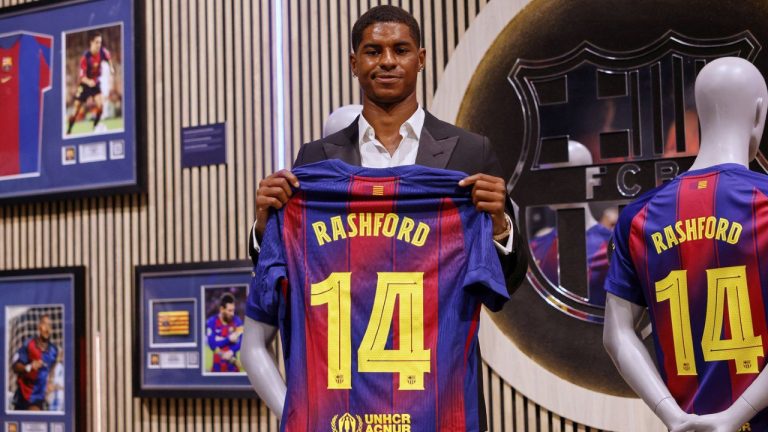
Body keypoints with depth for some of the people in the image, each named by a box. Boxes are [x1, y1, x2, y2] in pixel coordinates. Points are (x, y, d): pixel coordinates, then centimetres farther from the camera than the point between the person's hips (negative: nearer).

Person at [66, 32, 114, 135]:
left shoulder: (102, 51, -13)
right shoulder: (85, 57, -26)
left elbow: (108, 58, 15)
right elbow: (82, 76, -27)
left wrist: (111, 67, 5)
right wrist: (89, 82, -45)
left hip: (96, 83, 3)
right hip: (85, 84, -3)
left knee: (101, 105, -18)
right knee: (77, 109, 0)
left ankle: (95, 128, -2)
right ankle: (68, 131, 16)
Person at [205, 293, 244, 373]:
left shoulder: (237, 321, 0)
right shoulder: (211, 322, -7)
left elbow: (241, 342, -6)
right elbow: (212, 344, -13)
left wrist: (231, 351, -22)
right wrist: (229, 339, -15)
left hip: (232, 364, 2)